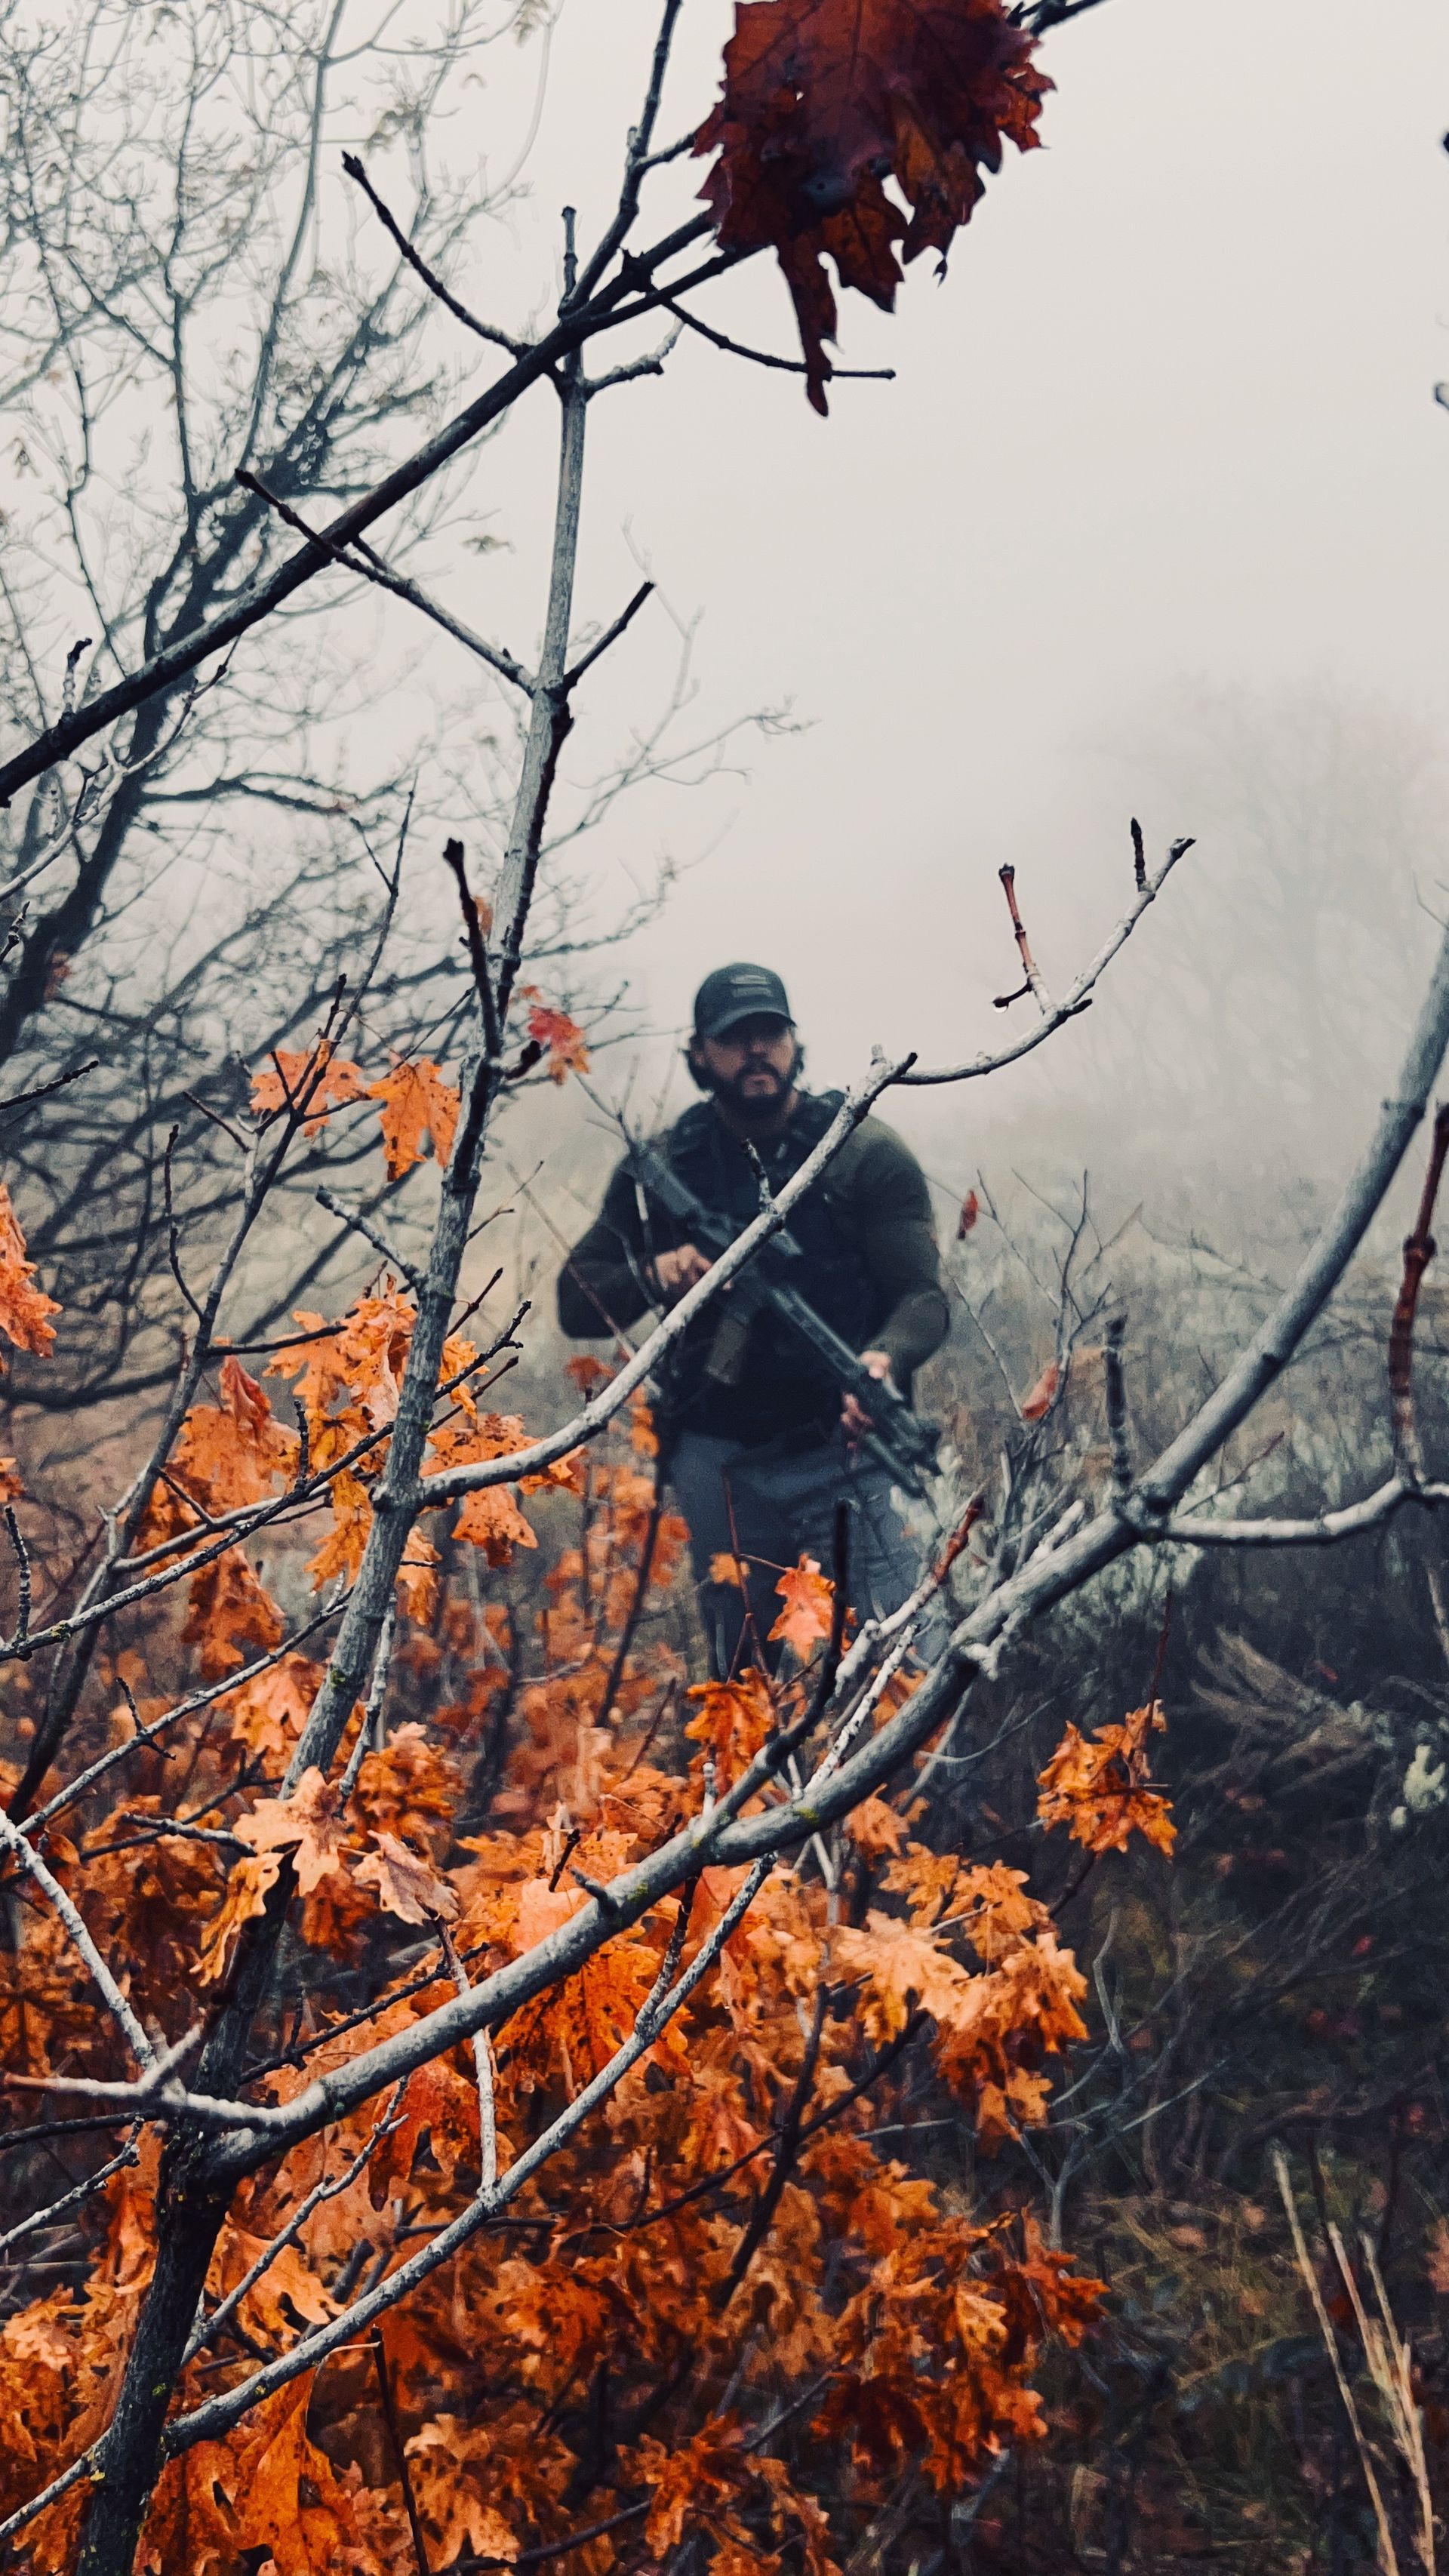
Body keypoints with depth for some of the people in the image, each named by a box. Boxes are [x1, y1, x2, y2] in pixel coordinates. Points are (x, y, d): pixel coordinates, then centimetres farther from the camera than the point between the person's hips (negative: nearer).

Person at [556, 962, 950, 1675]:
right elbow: (578, 1306, 11)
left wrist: (885, 1356, -27)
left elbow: (923, 1296, -5)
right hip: (718, 1465, 3)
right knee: (739, 1678, 12)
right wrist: (651, 1275, -11)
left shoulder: (867, 1154, 2)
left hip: (843, 1452, -3)